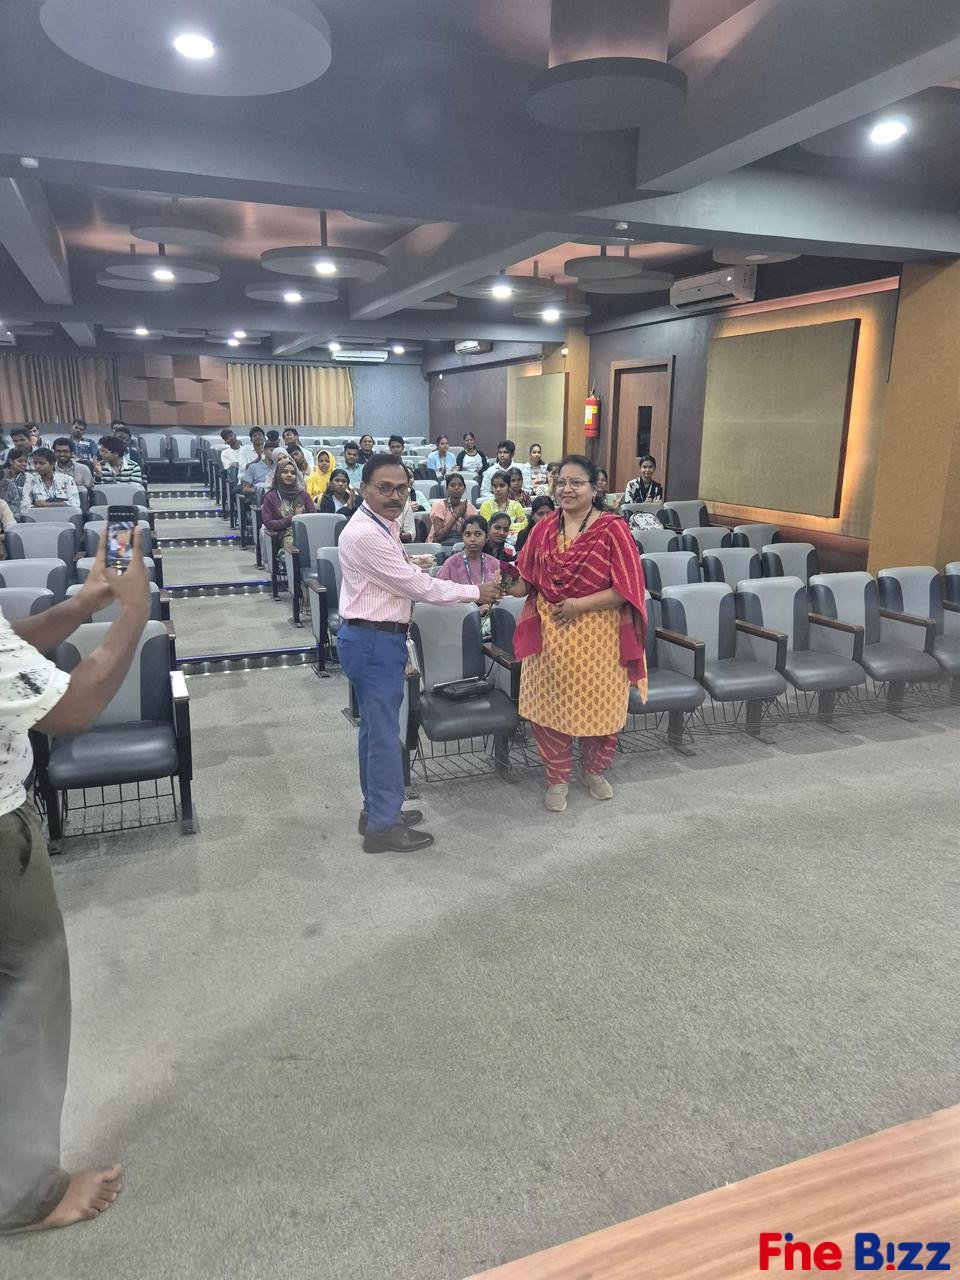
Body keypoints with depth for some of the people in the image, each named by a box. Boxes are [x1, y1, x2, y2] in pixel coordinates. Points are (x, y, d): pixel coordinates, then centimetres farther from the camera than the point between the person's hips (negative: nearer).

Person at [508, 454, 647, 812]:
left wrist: (580, 604, -20)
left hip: (597, 635, -3)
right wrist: (510, 585, -12)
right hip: (549, 632, 3)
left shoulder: (612, 528, -10)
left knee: (599, 706, 11)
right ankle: (557, 778, 28)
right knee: (550, 705, 9)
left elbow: (626, 588, -14)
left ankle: (595, 770, 37)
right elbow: (526, 580, 8)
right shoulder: (543, 529, 4)